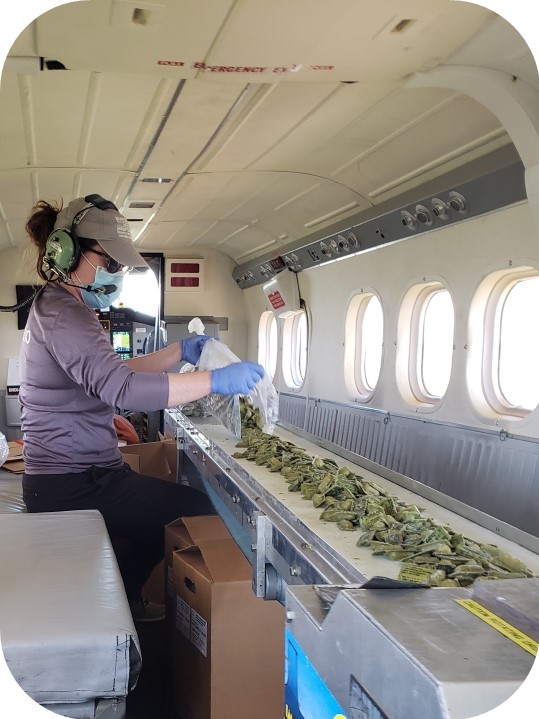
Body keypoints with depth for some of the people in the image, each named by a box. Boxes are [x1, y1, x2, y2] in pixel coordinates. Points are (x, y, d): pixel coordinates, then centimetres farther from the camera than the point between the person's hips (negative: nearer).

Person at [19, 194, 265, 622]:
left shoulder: (56, 307, 17)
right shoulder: (61, 312, -20)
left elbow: (112, 372, 21)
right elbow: (121, 388, -33)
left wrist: (179, 354, 12)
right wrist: (216, 381, -31)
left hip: (67, 477, 11)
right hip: (73, 487, -11)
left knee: (155, 527, 25)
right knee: (204, 512, -8)